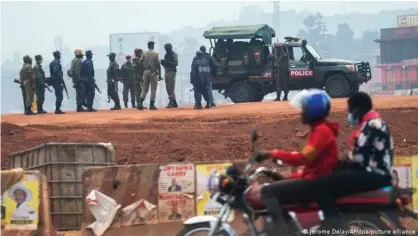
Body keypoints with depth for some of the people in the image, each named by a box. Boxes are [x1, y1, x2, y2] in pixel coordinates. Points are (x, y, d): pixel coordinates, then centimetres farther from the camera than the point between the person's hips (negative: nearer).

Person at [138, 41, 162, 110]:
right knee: (153, 89, 2)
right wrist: (159, 75, -3)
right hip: (153, 72, -4)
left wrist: (142, 74, 14)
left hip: (145, 72, 4)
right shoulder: (155, 54, -4)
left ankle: (140, 102, -6)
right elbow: (158, 65, -7)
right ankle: (152, 104, -2)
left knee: (145, 89, 9)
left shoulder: (144, 54, 6)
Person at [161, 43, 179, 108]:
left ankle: (171, 102, -14)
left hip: (172, 72, -8)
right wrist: (163, 62, 0)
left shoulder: (174, 55, -4)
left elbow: (176, 63, -13)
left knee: (171, 88, -12)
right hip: (166, 72, 8)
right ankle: (174, 103, 13)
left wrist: (168, 62, -21)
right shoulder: (166, 55, 18)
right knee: (168, 88, 7)